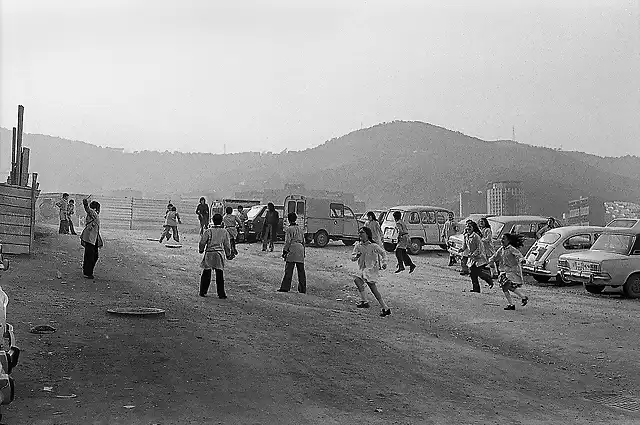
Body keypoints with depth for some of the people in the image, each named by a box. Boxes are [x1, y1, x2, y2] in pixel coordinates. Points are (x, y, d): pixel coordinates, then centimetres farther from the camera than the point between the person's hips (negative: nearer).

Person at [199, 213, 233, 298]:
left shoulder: (208, 231, -7)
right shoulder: (224, 232, 0)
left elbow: (202, 242, -4)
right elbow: (227, 245, 6)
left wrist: (201, 250, 15)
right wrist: (228, 255, 18)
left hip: (209, 254, -1)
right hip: (219, 254, 1)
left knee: (206, 274, 10)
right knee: (220, 275, 4)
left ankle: (203, 292, 18)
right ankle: (221, 294, 5)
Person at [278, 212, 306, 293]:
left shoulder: (289, 229, -4)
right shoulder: (300, 229, 16)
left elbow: (287, 242, -9)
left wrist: (284, 251, -4)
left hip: (292, 250, -6)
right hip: (300, 249, 6)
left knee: (288, 270, -4)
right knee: (301, 271, 7)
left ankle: (285, 287, -4)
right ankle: (303, 289, 9)